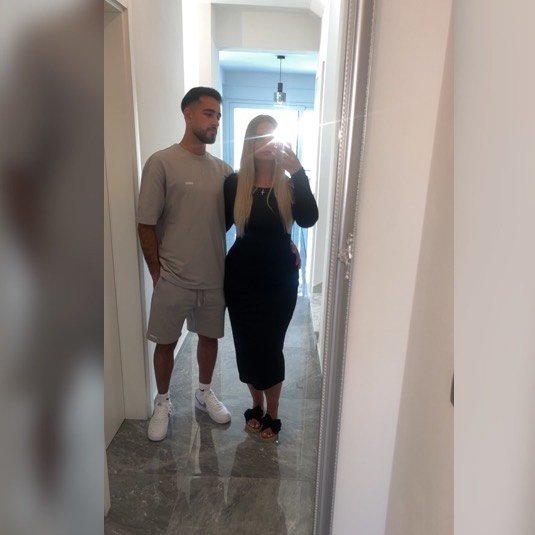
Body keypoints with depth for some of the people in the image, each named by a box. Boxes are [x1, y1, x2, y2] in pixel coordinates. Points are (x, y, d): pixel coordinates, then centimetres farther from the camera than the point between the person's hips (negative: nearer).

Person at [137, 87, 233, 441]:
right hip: (174, 280, -4)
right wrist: (157, 274, -6)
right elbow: (146, 225, -8)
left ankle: (205, 392, 42)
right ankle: (162, 402, 35)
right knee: (166, 343, 12)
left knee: (209, 337, 18)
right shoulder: (162, 162, -9)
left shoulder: (223, 169, 5)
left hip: (215, 278, 4)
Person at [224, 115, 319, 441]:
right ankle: (257, 405, 35)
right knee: (247, 346, 10)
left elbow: (309, 219, -21)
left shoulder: (290, 185, -4)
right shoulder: (234, 183, -3)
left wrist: (298, 172, -27)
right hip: (242, 278, 1)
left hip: (280, 279, -1)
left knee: (270, 347, 5)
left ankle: (272, 414, 27)